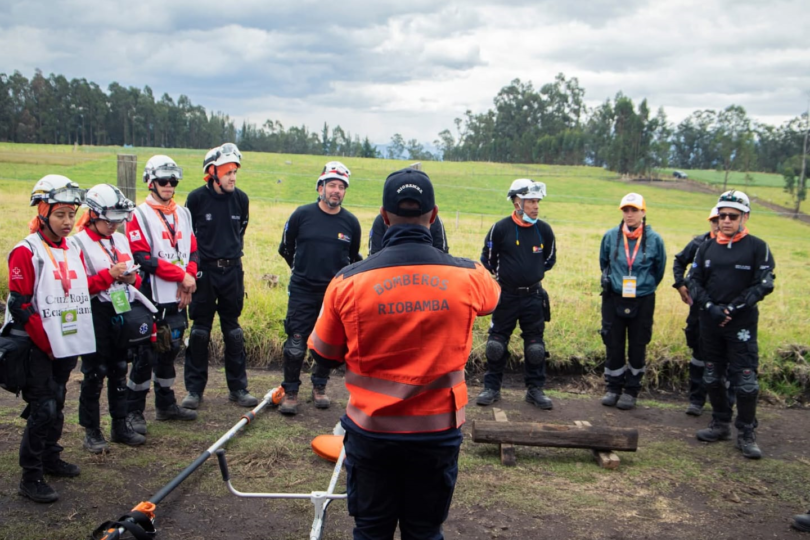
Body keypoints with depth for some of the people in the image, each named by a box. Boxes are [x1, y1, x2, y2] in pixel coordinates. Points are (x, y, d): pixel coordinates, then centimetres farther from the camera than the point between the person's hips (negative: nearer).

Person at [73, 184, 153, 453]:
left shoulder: (120, 240, 11)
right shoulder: (79, 243, -9)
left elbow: (136, 279, 18)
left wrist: (133, 278, -5)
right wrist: (108, 275, -22)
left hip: (123, 313, 6)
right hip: (95, 315, -6)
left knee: (119, 370, 13)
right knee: (95, 373, 0)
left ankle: (120, 425, 24)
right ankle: (91, 432, 11)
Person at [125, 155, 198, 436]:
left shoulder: (183, 214, 15)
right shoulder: (139, 216, -6)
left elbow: (193, 251, 12)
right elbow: (143, 258, -15)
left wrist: (189, 280, -6)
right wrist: (181, 275, -16)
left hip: (178, 298, 6)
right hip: (152, 299, -6)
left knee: (169, 351, 15)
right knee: (146, 354, -4)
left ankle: (166, 405, 27)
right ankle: (133, 411, 8)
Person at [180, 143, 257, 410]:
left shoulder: (241, 198, 2)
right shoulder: (197, 197, -7)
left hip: (232, 270, 2)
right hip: (204, 270, -2)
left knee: (233, 330, 8)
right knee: (200, 330, 4)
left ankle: (238, 388, 16)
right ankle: (194, 389, 14)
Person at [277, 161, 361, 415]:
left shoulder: (351, 222, -1)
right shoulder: (302, 215, -4)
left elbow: (353, 258, 15)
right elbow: (286, 248, 10)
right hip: (302, 291, -1)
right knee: (296, 343, -4)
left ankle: (319, 387, 27)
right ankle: (290, 391, 10)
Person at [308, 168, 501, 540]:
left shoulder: (348, 282, -13)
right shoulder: (468, 277, -10)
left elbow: (324, 356, 1)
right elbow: (491, 296, 17)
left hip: (370, 432, 0)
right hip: (438, 433, 1)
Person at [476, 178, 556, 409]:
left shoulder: (544, 230, -1)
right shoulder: (501, 228, -9)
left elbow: (550, 258, 17)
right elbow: (487, 259, 4)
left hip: (534, 296, 2)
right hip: (506, 295, -2)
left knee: (535, 345, 6)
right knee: (496, 343, 4)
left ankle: (535, 389, 18)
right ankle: (491, 387, 16)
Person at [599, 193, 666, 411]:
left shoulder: (654, 240, -8)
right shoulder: (611, 236, -4)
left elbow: (659, 269, 8)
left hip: (642, 302, -1)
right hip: (613, 299, 1)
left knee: (637, 347, 7)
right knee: (613, 345, 7)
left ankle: (631, 391, 20)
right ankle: (613, 388, 22)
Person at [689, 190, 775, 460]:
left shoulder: (758, 248, -3)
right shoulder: (707, 247, 8)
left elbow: (764, 285, -8)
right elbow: (694, 281, 7)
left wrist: (732, 308, -14)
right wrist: (710, 306, -10)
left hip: (742, 323, -4)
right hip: (710, 322, 4)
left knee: (746, 380, -5)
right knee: (712, 377, 13)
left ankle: (746, 434, 6)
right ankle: (720, 424, 27)